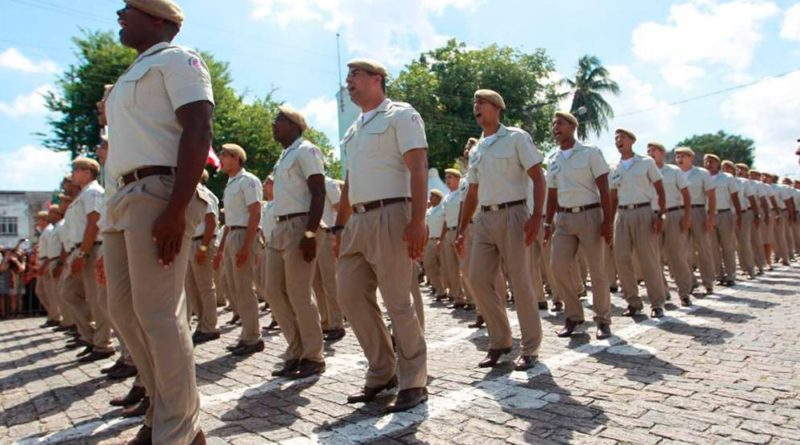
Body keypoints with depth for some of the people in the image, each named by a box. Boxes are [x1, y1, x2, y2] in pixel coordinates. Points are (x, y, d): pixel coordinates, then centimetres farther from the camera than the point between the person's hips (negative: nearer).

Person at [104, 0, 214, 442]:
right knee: (124, 309, 11)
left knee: (158, 314, -10)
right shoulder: (133, 74, 28)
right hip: (124, 197, 10)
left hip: (158, 194, -10)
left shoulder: (176, 59, -1)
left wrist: (176, 208, -25)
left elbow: (198, 131, -15)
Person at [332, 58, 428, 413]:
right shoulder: (354, 130, 23)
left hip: (389, 216, -8)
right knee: (350, 296, 7)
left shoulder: (400, 115, -1)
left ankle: (413, 382, 11)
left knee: (397, 302, -5)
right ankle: (382, 372, 21)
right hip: (357, 221, 8)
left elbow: (418, 169, -11)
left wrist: (417, 221, -21)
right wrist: (339, 227, 20)